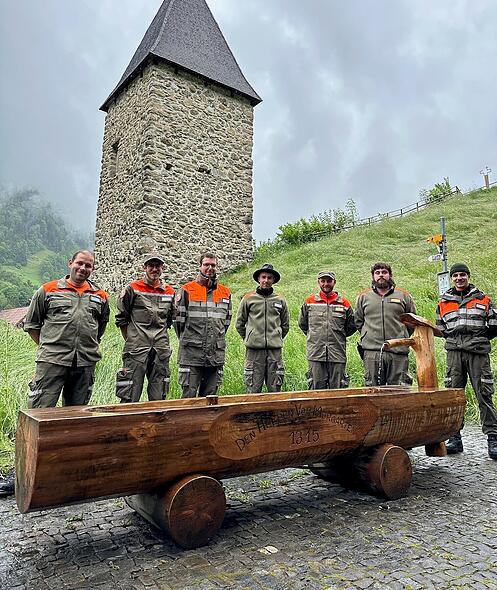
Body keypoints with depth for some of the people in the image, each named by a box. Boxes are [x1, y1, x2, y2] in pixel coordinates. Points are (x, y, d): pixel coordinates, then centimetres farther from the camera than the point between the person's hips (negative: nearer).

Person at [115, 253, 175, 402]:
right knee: (130, 398, -1)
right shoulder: (132, 289, -1)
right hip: (136, 351, -3)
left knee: (158, 398, 10)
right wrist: (131, 340, 3)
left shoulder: (170, 292, 10)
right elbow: (121, 319, 4)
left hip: (161, 351, 4)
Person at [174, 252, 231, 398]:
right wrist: (187, 341, 8)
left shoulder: (225, 292, 11)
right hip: (191, 353, -3)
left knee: (210, 395, 11)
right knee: (189, 396, -1)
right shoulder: (186, 290, 0)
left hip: (216, 353, 4)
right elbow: (178, 319, 3)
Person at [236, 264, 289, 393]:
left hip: (275, 350, 2)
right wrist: (249, 339, 8)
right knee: (253, 390, 1)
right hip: (254, 350, -2)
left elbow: (285, 325, 19)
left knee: (275, 389, 8)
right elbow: (239, 324, 9)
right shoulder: (248, 299, 3)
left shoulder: (280, 301, 9)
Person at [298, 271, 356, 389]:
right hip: (315, 354, 0)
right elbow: (302, 324, 18)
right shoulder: (309, 302, 7)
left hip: (338, 354, 0)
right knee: (317, 388, 2)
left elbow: (351, 327, 16)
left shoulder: (344, 303, 7)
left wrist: (338, 336, 12)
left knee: (337, 389, 5)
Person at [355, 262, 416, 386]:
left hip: (398, 351, 0)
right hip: (371, 351, 0)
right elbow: (358, 321, 18)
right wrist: (369, 335, 9)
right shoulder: (363, 297, 13)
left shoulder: (404, 296, 11)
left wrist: (403, 338, 8)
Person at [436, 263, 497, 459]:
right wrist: (455, 339, 12)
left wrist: (479, 339, 7)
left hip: (478, 353, -2)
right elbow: (440, 327, 22)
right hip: (454, 353, 2)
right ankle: (455, 438, 10)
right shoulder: (444, 302, 14)